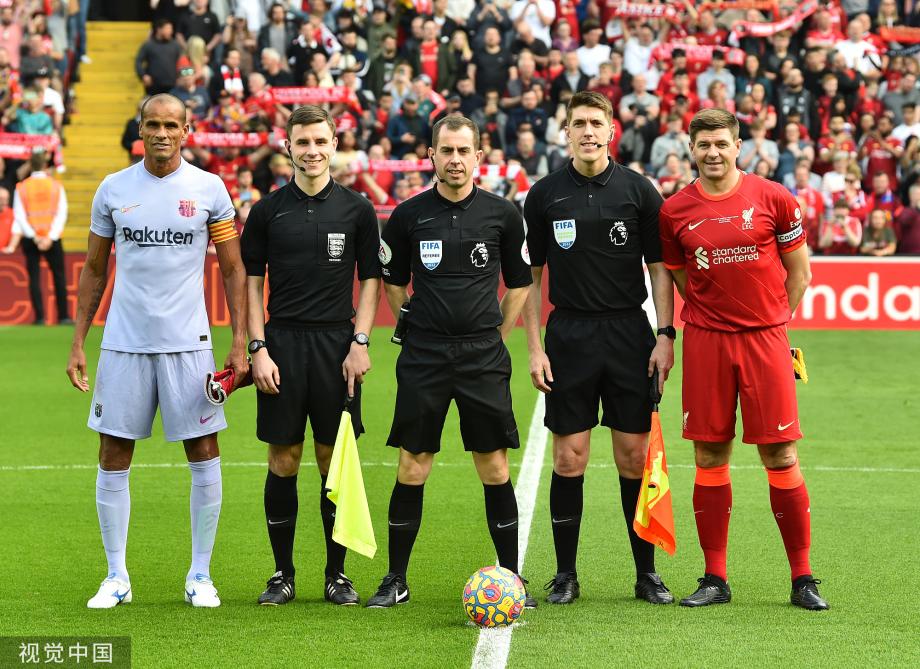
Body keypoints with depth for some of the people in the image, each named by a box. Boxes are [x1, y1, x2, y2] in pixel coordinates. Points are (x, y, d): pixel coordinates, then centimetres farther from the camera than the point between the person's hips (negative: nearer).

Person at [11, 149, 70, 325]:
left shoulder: (21, 187, -1)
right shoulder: (56, 186, 0)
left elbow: (19, 216, -6)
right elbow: (61, 214, -6)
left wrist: (34, 237, -8)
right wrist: (50, 238, -9)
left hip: (30, 239, 0)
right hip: (51, 238, 0)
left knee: (34, 277, 3)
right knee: (59, 277, 7)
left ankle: (39, 317, -3)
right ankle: (63, 316, 5)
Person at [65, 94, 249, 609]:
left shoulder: (209, 189, 1)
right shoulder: (113, 189, 5)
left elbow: (234, 270, 4)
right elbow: (94, 271, 13)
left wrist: (240, 344, -4)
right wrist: (78, 344, 8)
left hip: (188, 343, -1)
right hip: (123, 343, 1)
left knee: (204, 456, -1)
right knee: (114, 458, 2)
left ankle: (200, 576, 11)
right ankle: (117, 578, 13)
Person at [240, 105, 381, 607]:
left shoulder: (356, 209, 4)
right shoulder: (268, 210, 4)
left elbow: (370, 281, 7)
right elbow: (252, 282, 5)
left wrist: (360, 342, -3)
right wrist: (257, 349, -4)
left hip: (337, 345, 0)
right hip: (282, 344, 0)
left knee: (335, 462, 3)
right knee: (284, 462, 2)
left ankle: (336, 574, 12)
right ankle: (282, 574, 11)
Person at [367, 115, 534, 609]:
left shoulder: (502, 215, 2)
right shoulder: (409, 215, 2)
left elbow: (519, 283, 12)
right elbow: (393, 282, 15)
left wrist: (494, 338, 9)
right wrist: (417, 327, 9)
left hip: (484, 357, 0)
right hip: (423, 357, 0)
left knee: (494, 467, 0)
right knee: (412, 467, 1)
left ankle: (511, 579, 9)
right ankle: (396, 580, 10)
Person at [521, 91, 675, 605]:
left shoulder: (638, 190, 2)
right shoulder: (544, 195, 3)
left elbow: (660, 268, 5)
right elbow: (531, 277, 7)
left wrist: (665, 335, -4)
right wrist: (535, 348, 0)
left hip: (630, 333, 0)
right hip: (569, 335, 0)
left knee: (635, 456, 2)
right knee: (569, 459, 0)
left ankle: (647, 571, 11)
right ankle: (566, 573, 9)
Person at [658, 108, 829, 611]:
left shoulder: (774, 198, 0)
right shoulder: (675, 211, 3)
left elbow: (799, 271, 7)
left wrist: (774, 322, 6)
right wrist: (710, 316, 7)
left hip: (765, 340, -1)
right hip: (705, 343, 2)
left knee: (781, 457, -2)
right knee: (709, 458, 4)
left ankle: (802, 579, 5)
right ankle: (714, 579, 12)